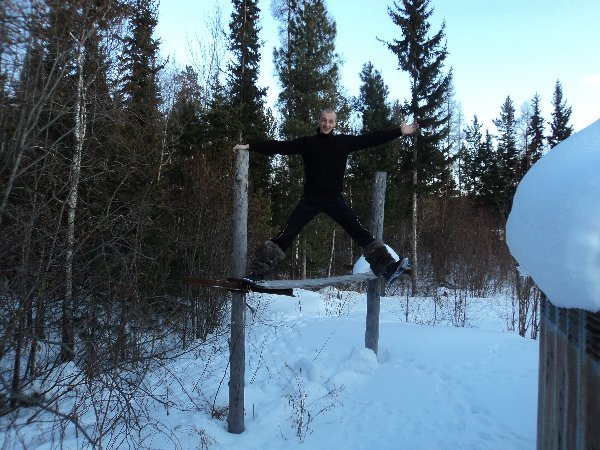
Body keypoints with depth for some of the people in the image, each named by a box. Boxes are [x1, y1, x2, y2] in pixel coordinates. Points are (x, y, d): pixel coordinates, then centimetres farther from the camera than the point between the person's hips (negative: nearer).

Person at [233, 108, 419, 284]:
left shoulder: (344, 142, 3)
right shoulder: (307, 143, 2)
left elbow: (371, 139, 1)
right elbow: (279, 146, 0)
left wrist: (399, 132, -2)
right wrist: (249, 146, -4)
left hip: (335, 199, 1)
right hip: (310, 200, 0)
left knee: (361, 233, -8)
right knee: (285, 236, -6)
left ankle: (387, 267, -7)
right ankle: (258, 272, -2)